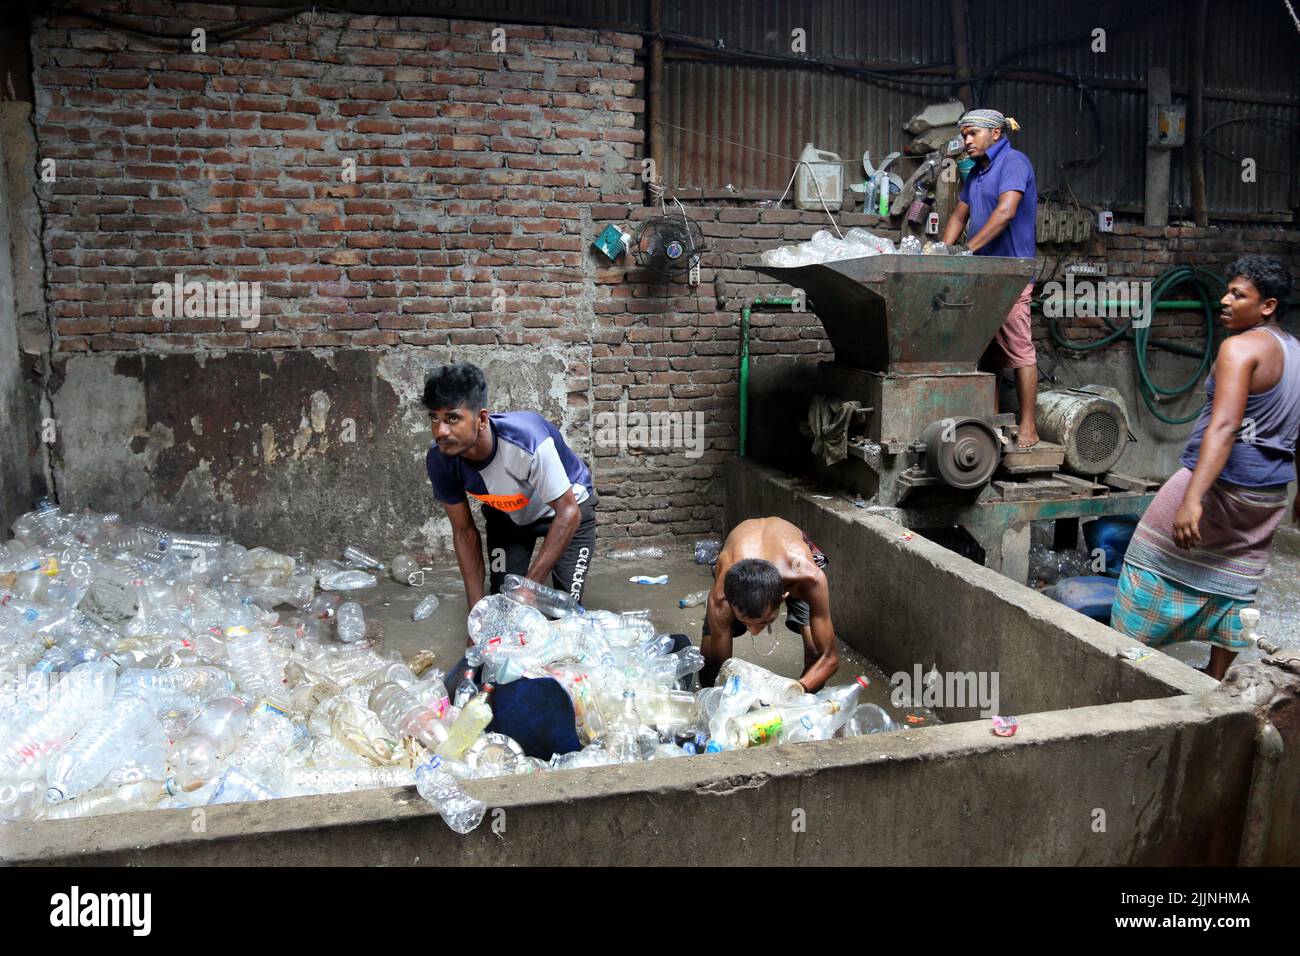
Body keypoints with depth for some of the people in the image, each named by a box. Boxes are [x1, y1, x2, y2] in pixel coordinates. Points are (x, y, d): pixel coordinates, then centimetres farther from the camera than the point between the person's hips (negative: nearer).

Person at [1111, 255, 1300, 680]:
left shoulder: (1241, 347, -16)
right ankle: (1215, 677, 25)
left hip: (1222, 481, -8)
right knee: (1236, 579, 16)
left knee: (1156, 563, 4)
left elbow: (1224, 426, -28)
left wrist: (1192, 498, -36)